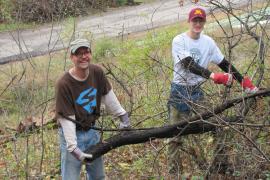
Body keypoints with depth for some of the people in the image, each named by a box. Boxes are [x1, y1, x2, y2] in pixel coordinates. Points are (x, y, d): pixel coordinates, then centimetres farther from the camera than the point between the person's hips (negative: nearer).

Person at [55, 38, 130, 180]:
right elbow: (67, 119, -24)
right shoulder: (63, 84, -24)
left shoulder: (97, 72, -9)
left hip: (92, 131, 6)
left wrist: (122, 114, 11)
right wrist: (73, 147, -26)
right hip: (72, 133, -6)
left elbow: (108, 95, 7)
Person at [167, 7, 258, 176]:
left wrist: (244, 81, 2)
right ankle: (175, 172, 6)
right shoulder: (179, 40, -11)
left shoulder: (208, 42, 6)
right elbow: (189, 65, -23)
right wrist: (213, 76, -35)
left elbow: (224, 63, 9)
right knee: (176, 135, -3)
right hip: (180, 91, -4)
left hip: (198, 91, 4)